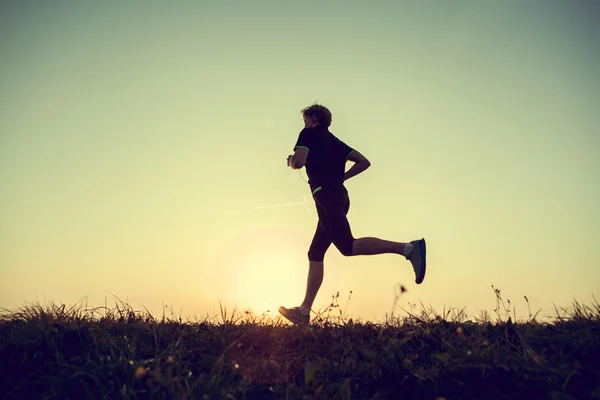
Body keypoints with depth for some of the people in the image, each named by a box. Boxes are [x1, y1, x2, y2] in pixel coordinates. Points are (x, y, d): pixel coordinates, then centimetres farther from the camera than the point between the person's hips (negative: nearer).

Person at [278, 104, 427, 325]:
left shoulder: (309, 133, 5)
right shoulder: (335, 141, 26)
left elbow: (299, 161, -12)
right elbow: (364, 162, 21)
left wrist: (290, 161, 10)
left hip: (325, 195, -9)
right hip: (340, 196, 9)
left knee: (348, 246, -20)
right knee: (315, 255, 8)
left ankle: (408, 248, -31)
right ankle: (304, 311, 7)